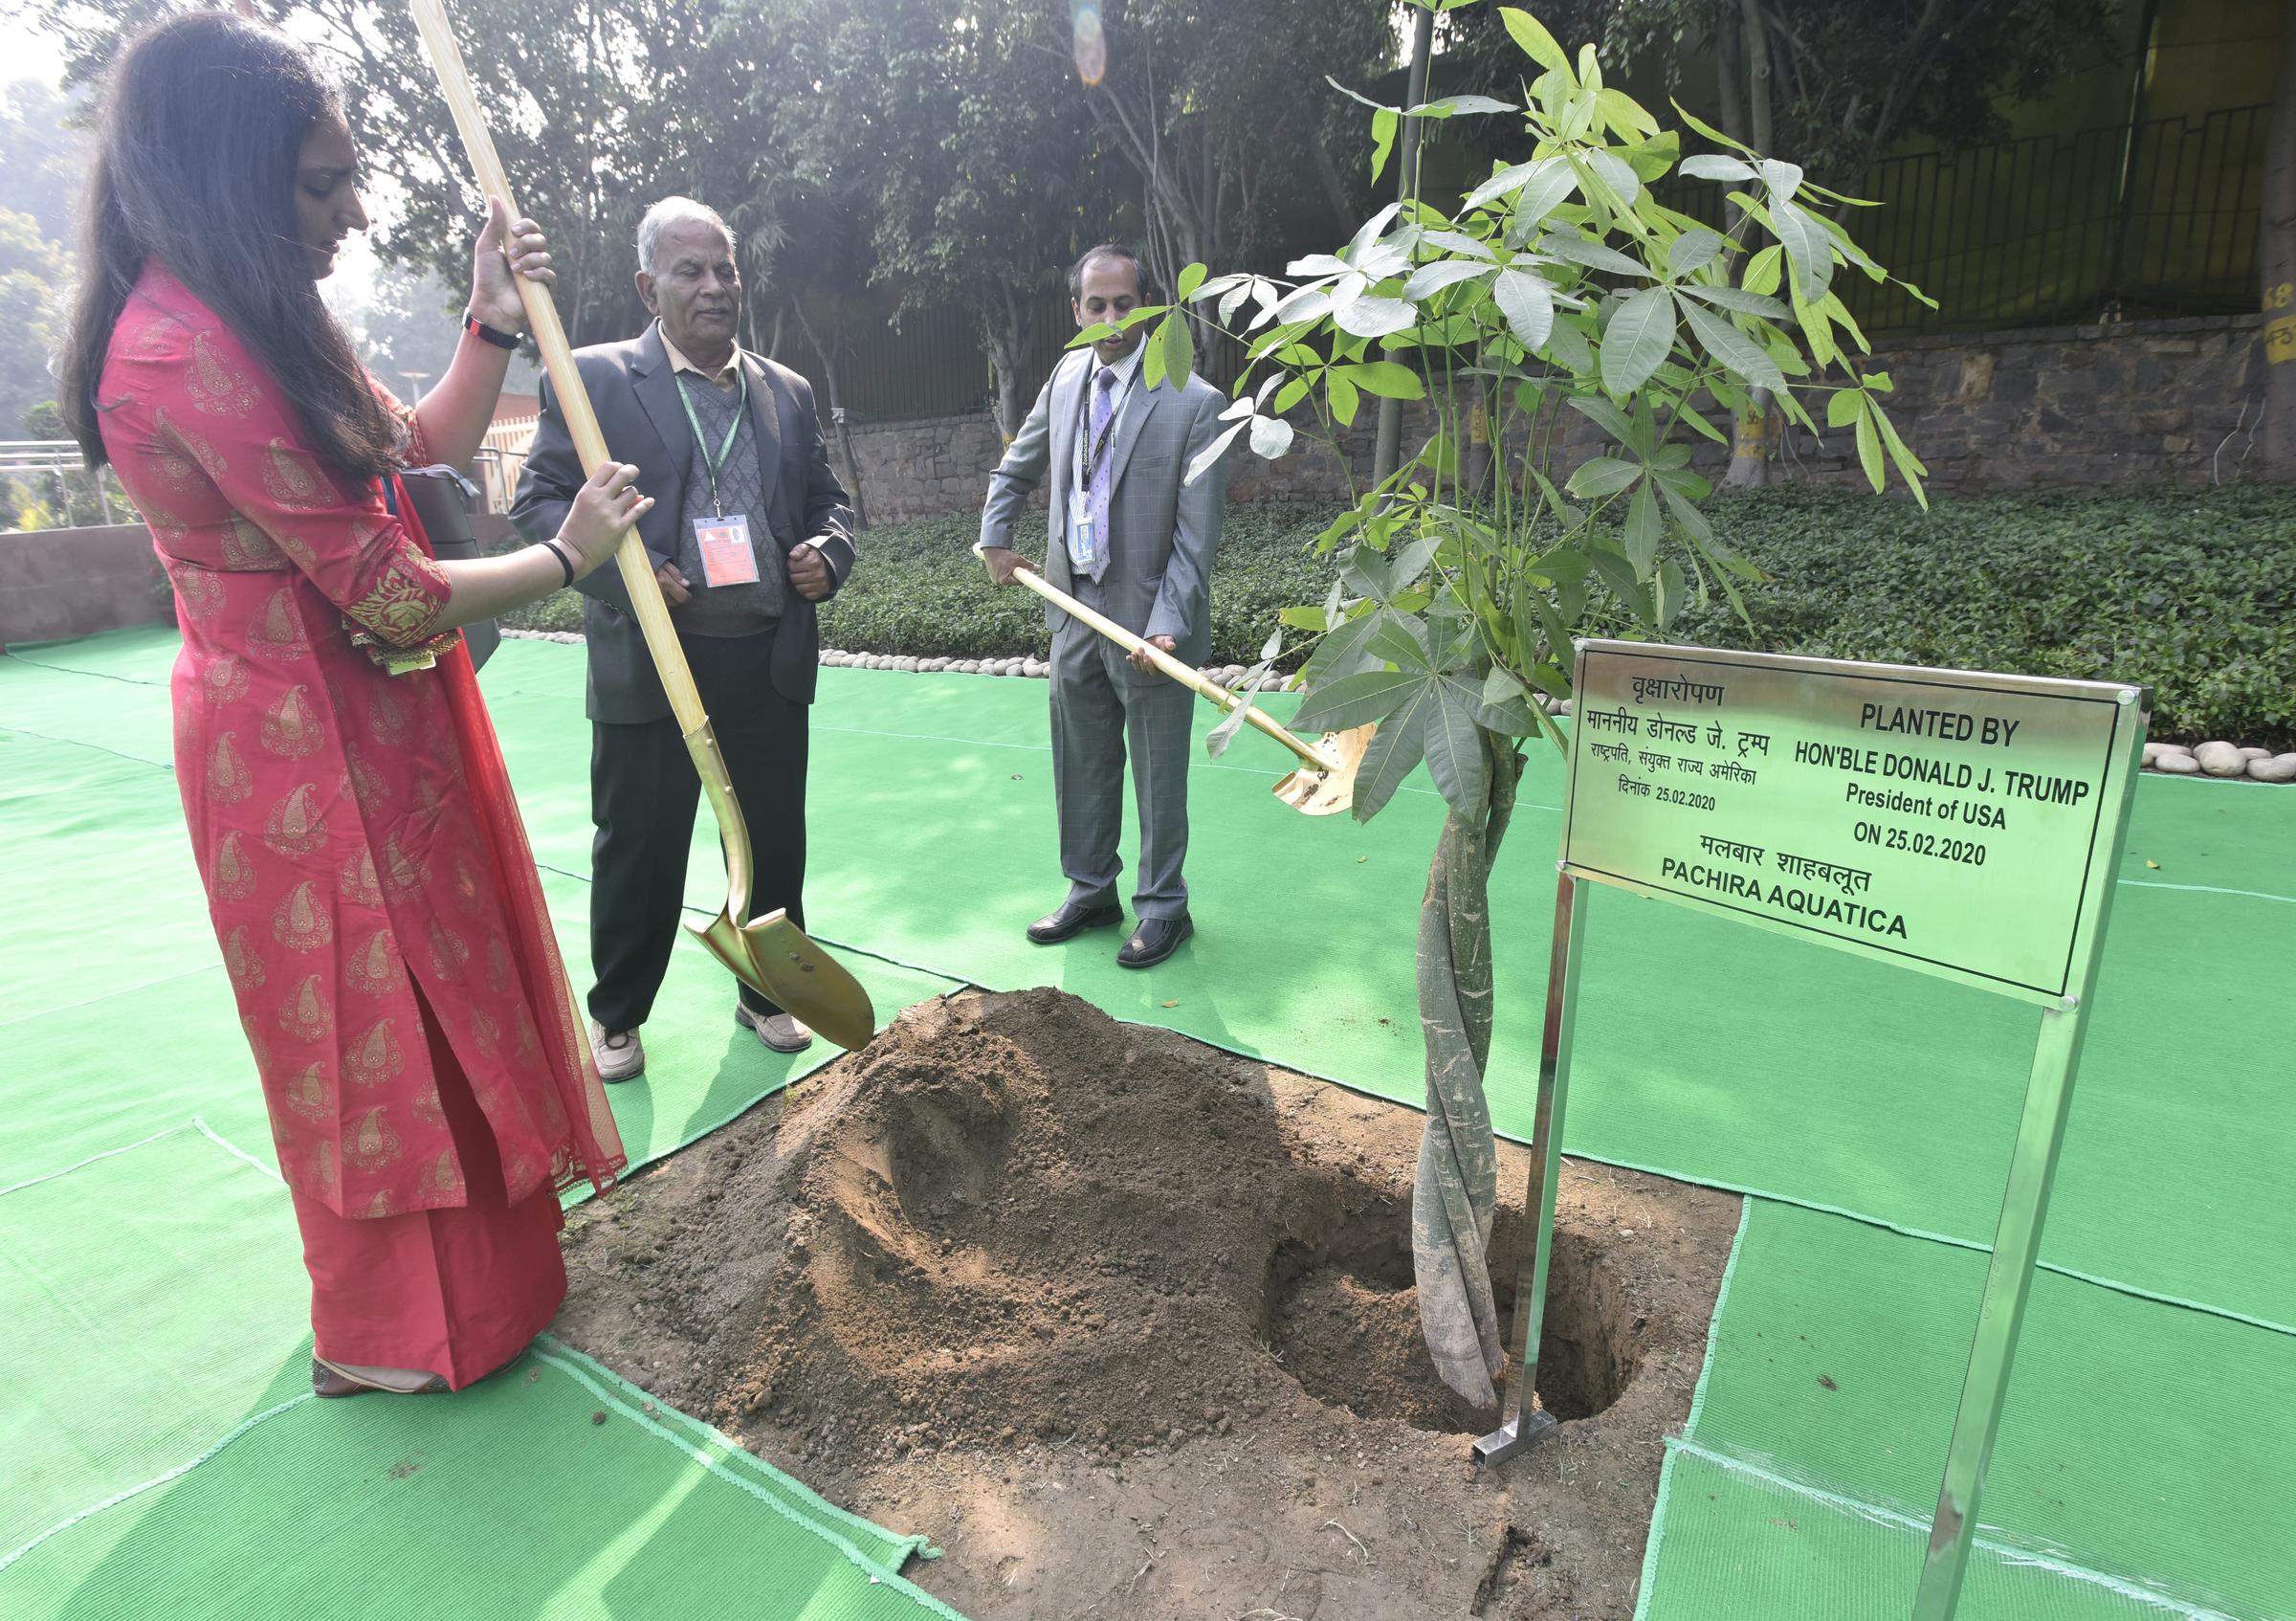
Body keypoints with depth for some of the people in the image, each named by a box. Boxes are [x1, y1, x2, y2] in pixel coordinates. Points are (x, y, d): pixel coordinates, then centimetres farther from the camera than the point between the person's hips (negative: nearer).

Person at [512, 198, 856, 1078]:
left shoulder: (786, 391, 13)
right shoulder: (594, 379, 0)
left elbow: (826, 498, 19)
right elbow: (538, 499, -2)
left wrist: (828, 553, -3)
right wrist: (625, 574, -18)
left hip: (770, 661, 4)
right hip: (649, 665, -3)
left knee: (774, 838, 12)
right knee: (638, 849, 6)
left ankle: (766, 991, 33)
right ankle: (616, 1014, 27)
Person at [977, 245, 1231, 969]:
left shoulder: (1194, 402, -12)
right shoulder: (1067, 377, 6)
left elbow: (1197, 533, -14)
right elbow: (1015, 469, 22)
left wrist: (1167, 625, -21)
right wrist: (996, 539, 12)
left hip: (1149, 617, -6)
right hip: (1074, 610, 6)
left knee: (1159, 775, 7)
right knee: (1081, 765, 16)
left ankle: (1163, 907, 25)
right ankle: (1090, 891, 35)